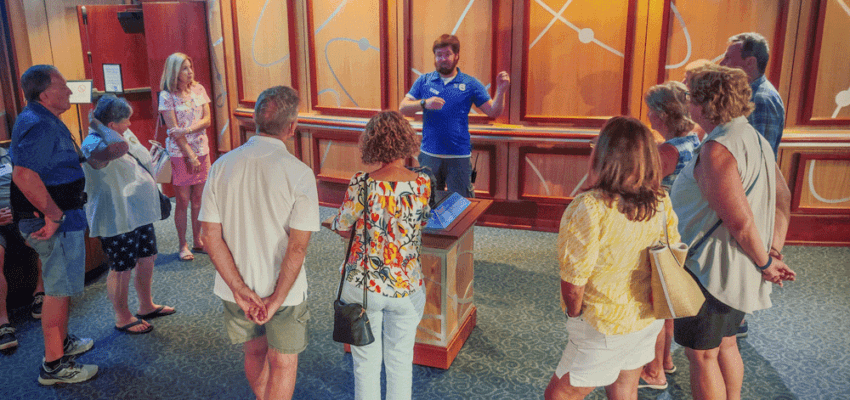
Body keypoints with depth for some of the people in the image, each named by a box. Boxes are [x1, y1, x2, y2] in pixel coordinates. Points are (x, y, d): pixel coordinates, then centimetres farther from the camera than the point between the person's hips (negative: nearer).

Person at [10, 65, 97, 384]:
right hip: (56, 220, -11)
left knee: (61, 286, 23)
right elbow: (23, 175, -32)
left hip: (63, 215, 11)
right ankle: (54, 365, 8)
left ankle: (62, 342, 40)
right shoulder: (38, 125, -21)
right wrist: (53, 214, -25)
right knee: (59, 289, -2)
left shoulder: (45, 120, 14)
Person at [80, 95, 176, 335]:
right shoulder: (94, 145, -24)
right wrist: (98, 125, -32)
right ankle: (123, 319, 22)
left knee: (147, 259, 19)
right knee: (122, 269, 4)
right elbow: (119, 147, -47)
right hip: (118, 220, -10)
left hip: (139, 213, 10)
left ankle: (146, 306, 37)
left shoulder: (123, 134, 8)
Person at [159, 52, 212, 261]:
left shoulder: (198, 89, 5)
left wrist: (188, 129, -17)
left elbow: (206, 120, 1)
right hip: (180, 153, -4)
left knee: (199, 199, 8)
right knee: (183, 201, 1)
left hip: (201, 150, 4)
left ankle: (197, 241, 20)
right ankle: (183, 245, 12)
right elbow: (174, 130, -10)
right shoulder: (166, 96, -7)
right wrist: (191, 156, -13)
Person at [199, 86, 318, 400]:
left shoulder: (222, 166, -7)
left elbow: (210, 236, -9)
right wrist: (276, 300, -15)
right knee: (283, 363, 17)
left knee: (255, 353, 27)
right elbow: (298, 246, -22)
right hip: (284, 290, -4)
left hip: (236, 289, 4)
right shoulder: (299, 173, -19)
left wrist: (240, 289, -9)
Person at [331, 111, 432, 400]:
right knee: (400, 362, 19)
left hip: (363, 287, -1)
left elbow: (341, 227, -5)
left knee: (366, 362, 16)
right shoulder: (424, 184, -11)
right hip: (407, 288, 2)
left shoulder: (362, 184, -18)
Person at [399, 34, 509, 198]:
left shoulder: (470, 84, 2)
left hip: (459, 157, -2)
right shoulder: (424, 81, 6)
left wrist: (500, 91, -18)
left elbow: (493, 112, 0)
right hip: (429, 155, 2)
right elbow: (403, 108, 0)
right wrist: (424, 103, -17)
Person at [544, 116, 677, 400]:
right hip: (649, 319, 7)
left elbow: (573, 285, -24)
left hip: (607, 327, -7)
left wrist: (575, 314, -3)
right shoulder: (661, 202, -7)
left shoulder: (590, 208, -28)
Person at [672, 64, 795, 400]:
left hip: (712, 272, -9)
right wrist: (774, 252, 5)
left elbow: (740, 223, -27)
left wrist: (764, 262, -12)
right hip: (742, 270, 10)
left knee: (701, 355, 6)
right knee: (725, 343, 26)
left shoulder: (716, 150, -24)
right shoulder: (756, 139, 7)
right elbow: (783, 199, 11)